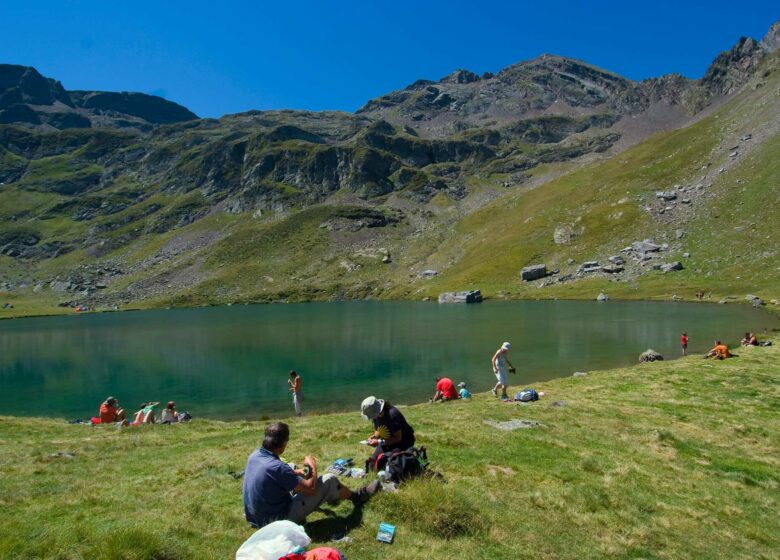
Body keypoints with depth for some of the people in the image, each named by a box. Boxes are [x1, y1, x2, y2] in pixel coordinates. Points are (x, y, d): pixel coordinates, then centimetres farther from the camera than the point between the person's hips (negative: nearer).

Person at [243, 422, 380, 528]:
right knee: (329, 480, -3)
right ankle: (356, 497, 24)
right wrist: (313, 465, -4)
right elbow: (310, 489, -19)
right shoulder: (276, 467, -31)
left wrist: (295, 472, 7)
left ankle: (330, 496, 46)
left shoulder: (255, 455, -6)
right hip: (279, 519, -8)